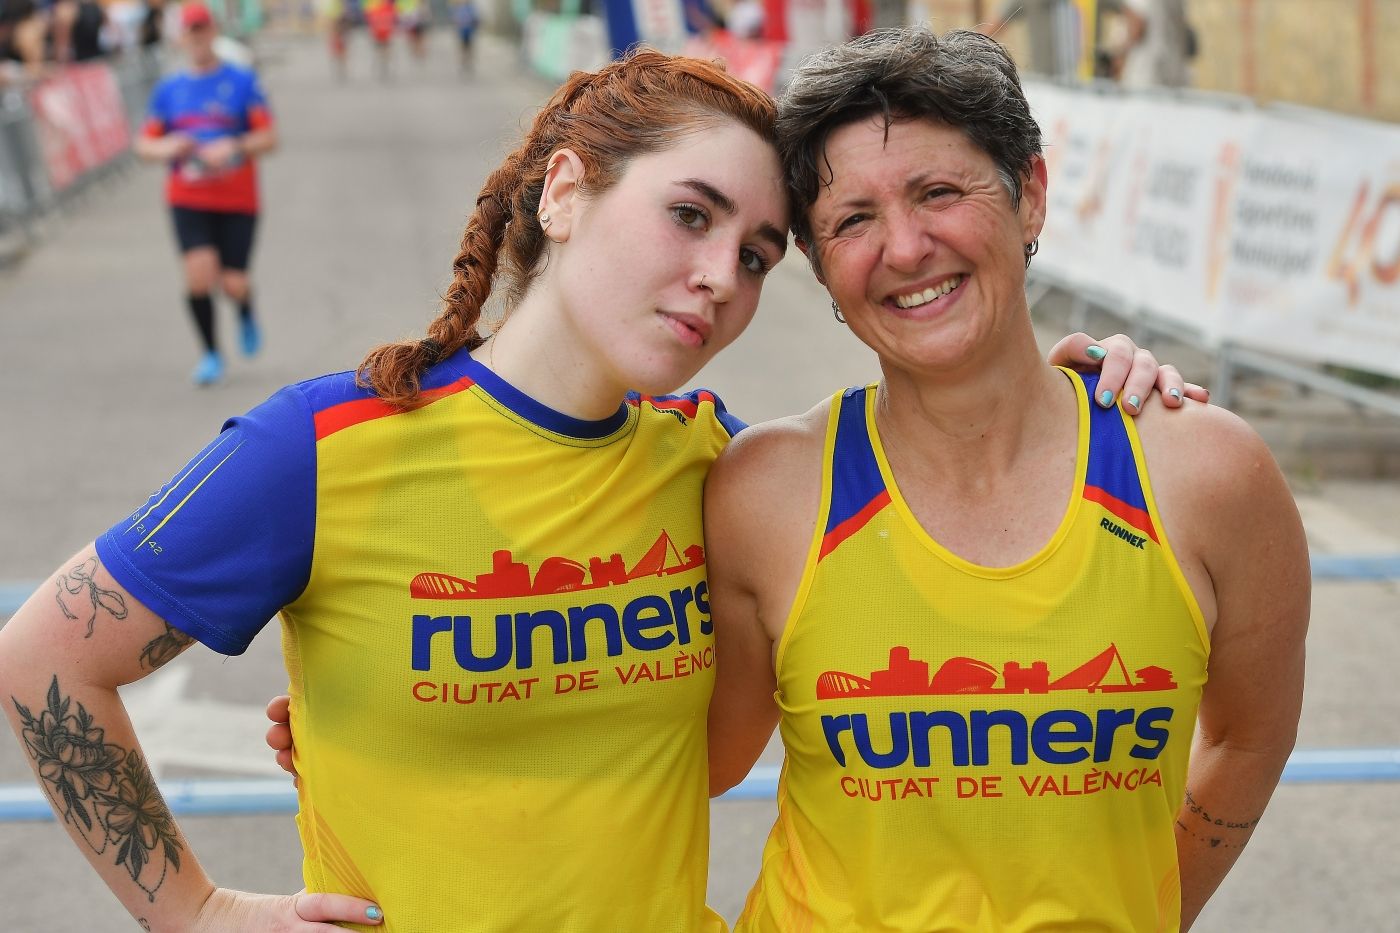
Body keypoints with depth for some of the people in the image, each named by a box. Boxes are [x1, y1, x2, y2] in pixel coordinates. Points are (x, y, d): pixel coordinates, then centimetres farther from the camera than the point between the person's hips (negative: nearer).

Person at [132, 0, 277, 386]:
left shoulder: (243, 81, -1)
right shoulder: (168, 89, 7)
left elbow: (269, 138, -5)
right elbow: (145, 143, 10)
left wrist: (233, 147, -23)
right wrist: (163, 148, -13)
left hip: (237, 199, -1)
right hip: (188, 199, 1)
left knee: (233, 284, -5)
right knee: (199, 274, -16)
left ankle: (246, 313, 34)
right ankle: (211, 354, 3)